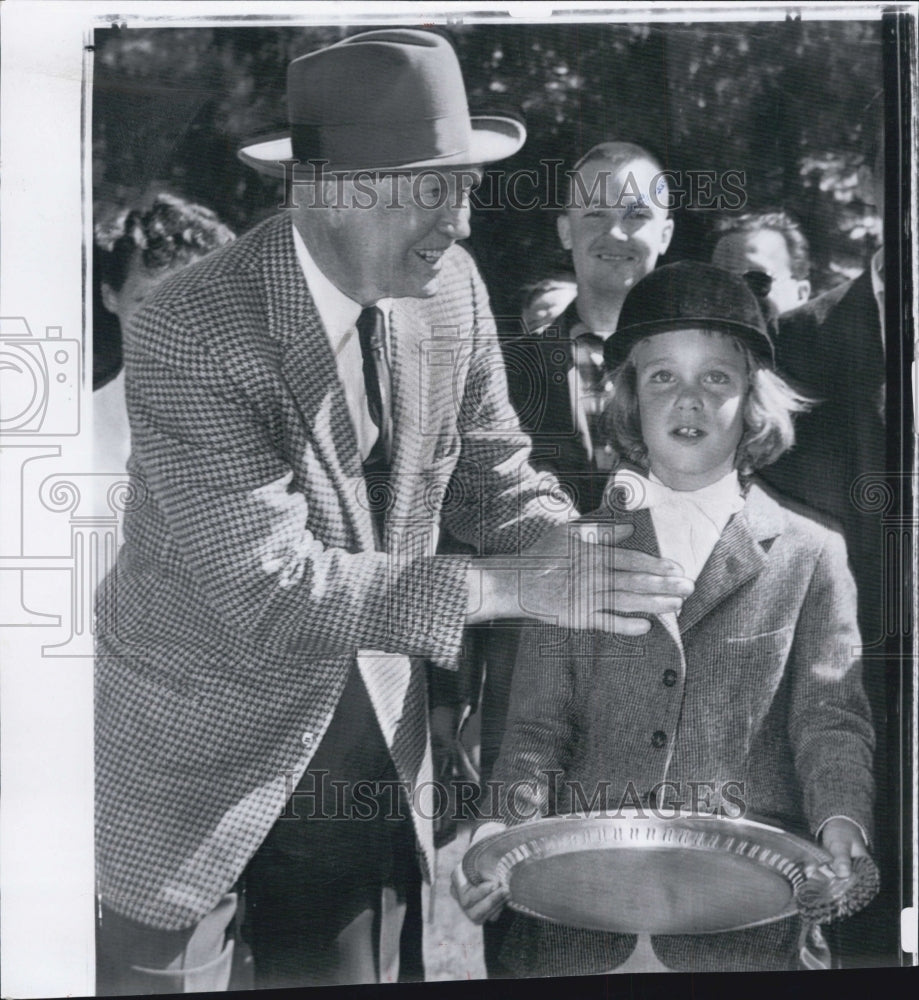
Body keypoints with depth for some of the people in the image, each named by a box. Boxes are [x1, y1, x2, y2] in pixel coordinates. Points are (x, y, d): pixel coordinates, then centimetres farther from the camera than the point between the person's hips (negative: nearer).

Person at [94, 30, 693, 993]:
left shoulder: (452, 286, -7)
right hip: (199, 748, -4)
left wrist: (583, 561, -16)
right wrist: (509, 586, -31)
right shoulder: (186, 333, -25)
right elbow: (268, 591, -29)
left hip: (373, 742, 5)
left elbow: (492, 482, 4)